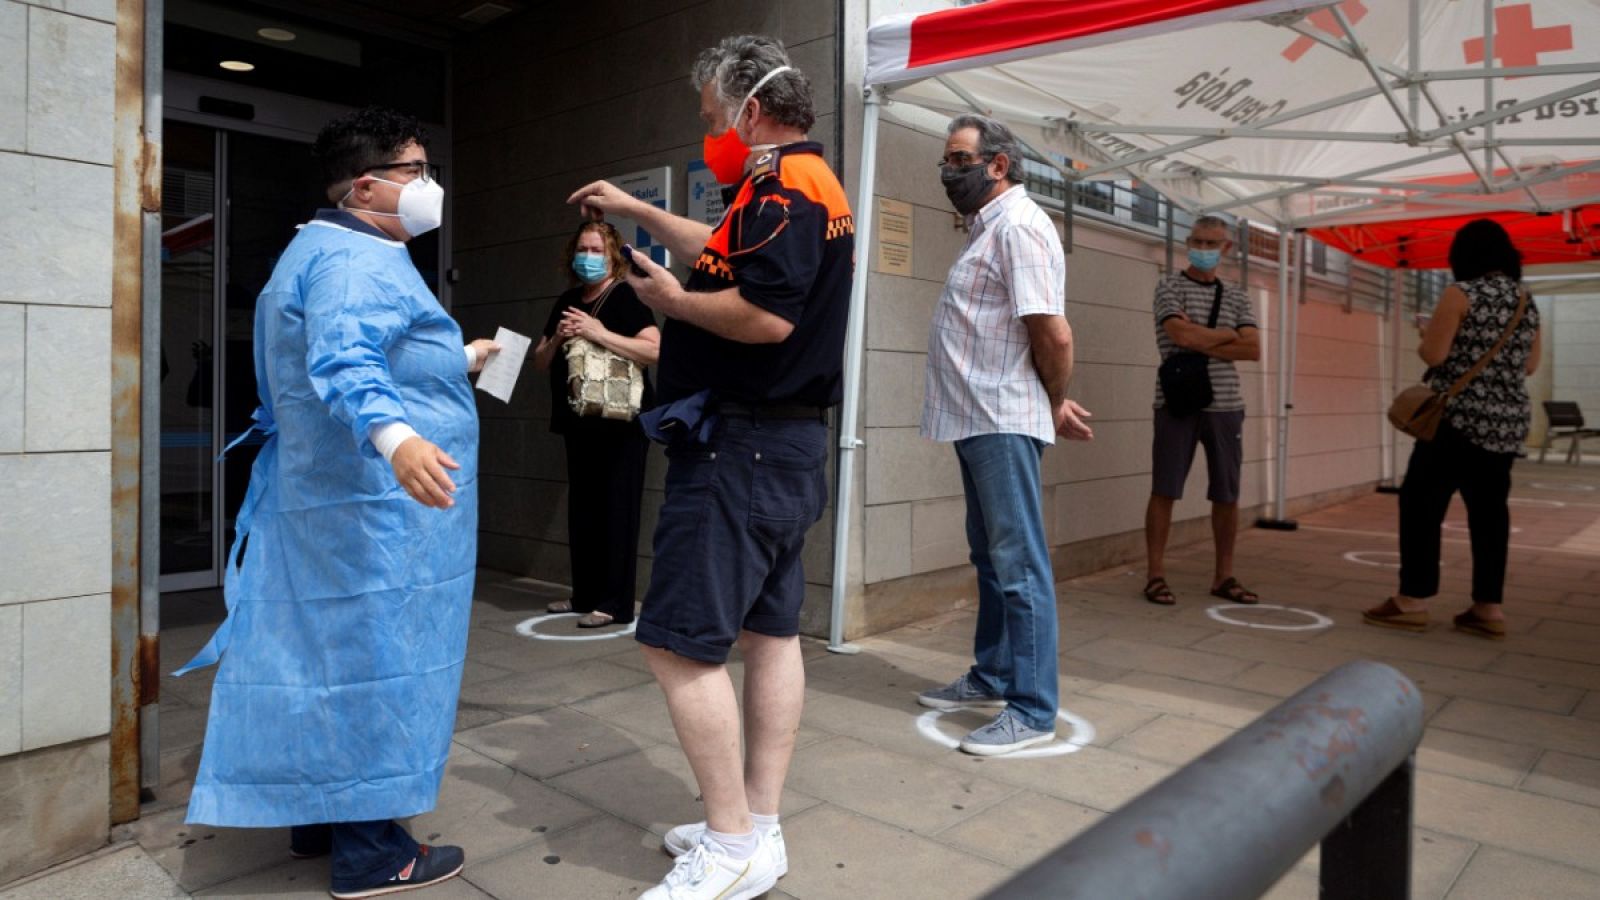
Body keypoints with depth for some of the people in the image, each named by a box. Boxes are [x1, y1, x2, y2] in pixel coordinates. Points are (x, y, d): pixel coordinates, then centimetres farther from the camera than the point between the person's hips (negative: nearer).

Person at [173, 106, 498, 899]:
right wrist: (395, 436, -51)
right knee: (377, 660, -3)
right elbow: (345, 363, -34)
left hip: (326, 494, 11)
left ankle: (316, 812, 31)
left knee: (330, 652, 17)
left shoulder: (324, 250, 20)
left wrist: (456, 360, 42)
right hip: (380, 504, -11)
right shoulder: (360, 260, -16)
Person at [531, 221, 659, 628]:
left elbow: (654, 349, -21)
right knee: (581, 508, 11)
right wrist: (557, 339, -3)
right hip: (579, 421, 7)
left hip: (620, 422, -7)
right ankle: (585, 594, 22)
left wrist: (600, 333, -22)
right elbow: (540, 361, 18)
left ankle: (614, 603, 0)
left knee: (616, 509, -5)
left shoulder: (626, 297, -6)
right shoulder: (567, 301, 15)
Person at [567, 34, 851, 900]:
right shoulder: (802, 185, 19)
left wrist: (673, 300, -10)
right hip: (781, 441, 11)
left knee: (679, 643, -7)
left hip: (739, 446, -11)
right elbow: (726, 251, 35)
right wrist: (638, 210, 39)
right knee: (769, 631, 12)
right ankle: (759, 829, 23)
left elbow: (766, 314, -27)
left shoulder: (788, 184, -14)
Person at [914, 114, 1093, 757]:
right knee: (991, 557, 17)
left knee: (1019, 565, -5)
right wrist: (1053, 401, 13)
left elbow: (1053, 332, -21)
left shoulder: (1019, 227, -13)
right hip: (978, 420, 10)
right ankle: (990, 679, 30)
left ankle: (1032, 710, 4)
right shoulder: (988, 228, 20)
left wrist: (1054, 404, -7)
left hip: (1004, 423, -10)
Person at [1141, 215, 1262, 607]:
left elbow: (1253, 349, 3)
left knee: (1227, 494, 7)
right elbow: (1181, 334, -14)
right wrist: (1227, 335, -1)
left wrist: (1201, 344, -8)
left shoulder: (1236, 296, 15)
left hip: (1225, 406, 4)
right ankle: (1155, 575, 4)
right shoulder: (1170, 287, 2)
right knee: (1165, 490, -3)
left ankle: (1224, 577, 18)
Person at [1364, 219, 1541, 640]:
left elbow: (1433, 354, -13)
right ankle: (1489, 609, 10)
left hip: (1461, 418, -7)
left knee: (1422, 501, -2)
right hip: (1510, 421, 7)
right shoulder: (1527, 301, 13)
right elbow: (1529, 366, 19)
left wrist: (1426, 335, 8)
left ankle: (1412, 601, -2)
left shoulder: (1461, 293, -8)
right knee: (1489, 508, 8)